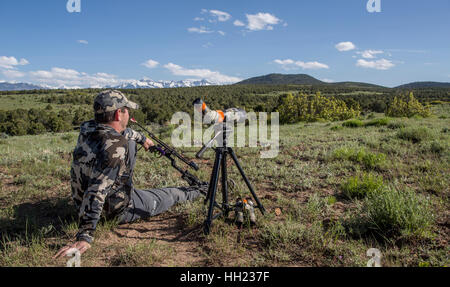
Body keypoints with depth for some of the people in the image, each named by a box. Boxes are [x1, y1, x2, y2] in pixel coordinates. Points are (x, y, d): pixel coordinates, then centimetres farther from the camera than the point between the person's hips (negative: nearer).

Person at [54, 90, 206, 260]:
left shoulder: (86, 129, -9)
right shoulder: (116, 147, -35)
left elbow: (119, 132, 12)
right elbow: (97, 191, -41)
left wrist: (141, 138, 28)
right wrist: (85, 237, -40)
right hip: (121, 211, -7)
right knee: (171, 194, 15)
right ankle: (199, 191, 43)